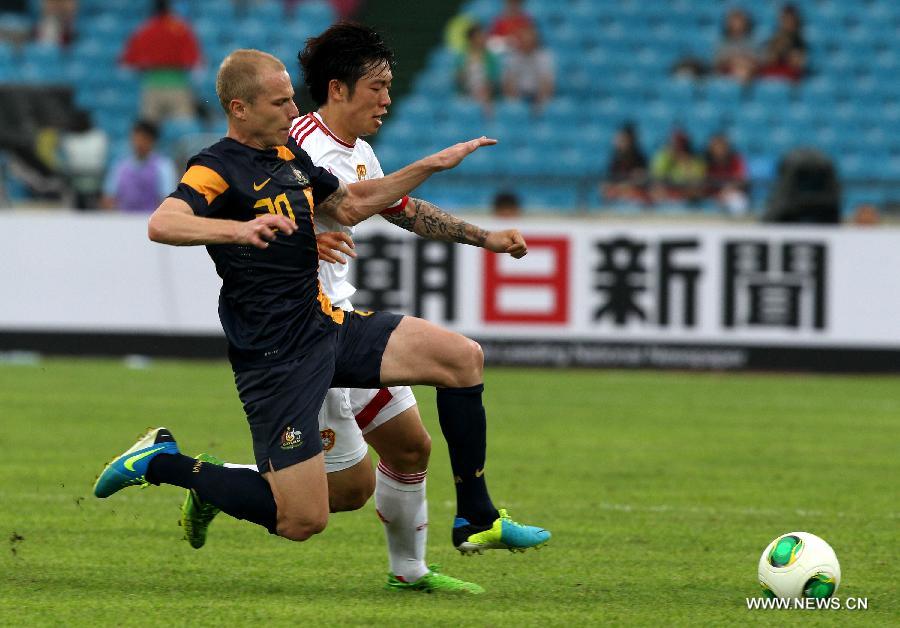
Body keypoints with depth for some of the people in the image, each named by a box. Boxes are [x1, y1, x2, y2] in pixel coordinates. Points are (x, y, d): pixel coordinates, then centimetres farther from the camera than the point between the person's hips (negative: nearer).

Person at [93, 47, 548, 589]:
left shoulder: (289, 154, 12)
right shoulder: (219, 168, -15)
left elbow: (349, 206, 29)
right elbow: (162, 224, -35)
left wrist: (432, 166, 25)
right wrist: (239, 229, -51)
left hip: (328, 324, 9)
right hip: (277, 356, -9)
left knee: (463, 358, 3)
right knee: (303, 522, -11)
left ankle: (477, 515, 14)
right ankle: (161, 463, 6)